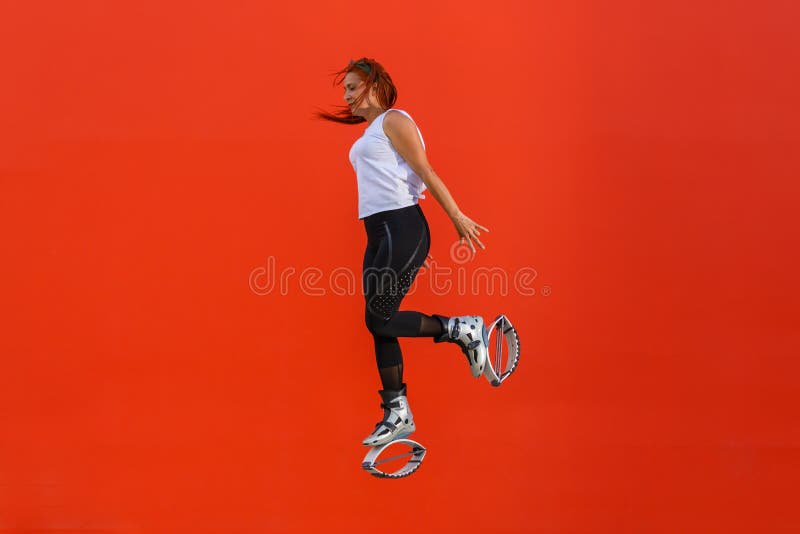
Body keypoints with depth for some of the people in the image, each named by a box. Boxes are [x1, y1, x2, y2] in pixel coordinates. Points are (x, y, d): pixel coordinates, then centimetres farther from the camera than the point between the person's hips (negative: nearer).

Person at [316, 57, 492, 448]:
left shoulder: (394, 120, -5)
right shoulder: (369, 133, 22)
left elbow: (426, 173, -10)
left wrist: (458, 217, -11)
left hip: (401, 228, -9)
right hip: (379, 234, 9)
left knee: (378, 319, -11)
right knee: (380, 326, 6)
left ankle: (463, 330, 2)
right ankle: (397, 416, 12)